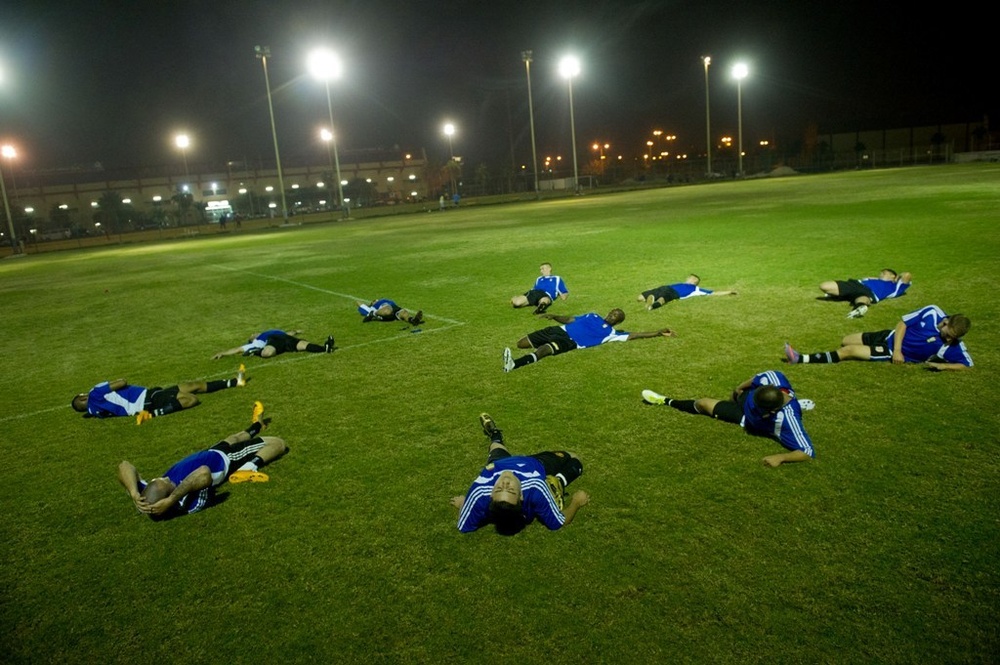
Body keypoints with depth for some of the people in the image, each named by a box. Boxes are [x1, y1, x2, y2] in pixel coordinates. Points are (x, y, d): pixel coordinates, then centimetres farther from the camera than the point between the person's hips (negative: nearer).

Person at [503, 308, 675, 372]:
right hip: (561, 329, 6)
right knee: (521, 343, -7)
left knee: (544, 350, -39)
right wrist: (555, 317, 5)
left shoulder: (611, 333, 9)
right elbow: (569, 320, 23)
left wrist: (658, 333, -2)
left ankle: (514, 364, -55)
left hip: (569, 342, -6)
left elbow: (633, 335, 4)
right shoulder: (593, 316, 23)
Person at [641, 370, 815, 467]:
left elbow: (808, 452, -43)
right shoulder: (773, 378, -36)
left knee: (704, 403, 4)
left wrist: (780, 457, -54)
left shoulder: (788, 420, -48)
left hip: (748, 419, -4)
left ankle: (667, 402, 34)